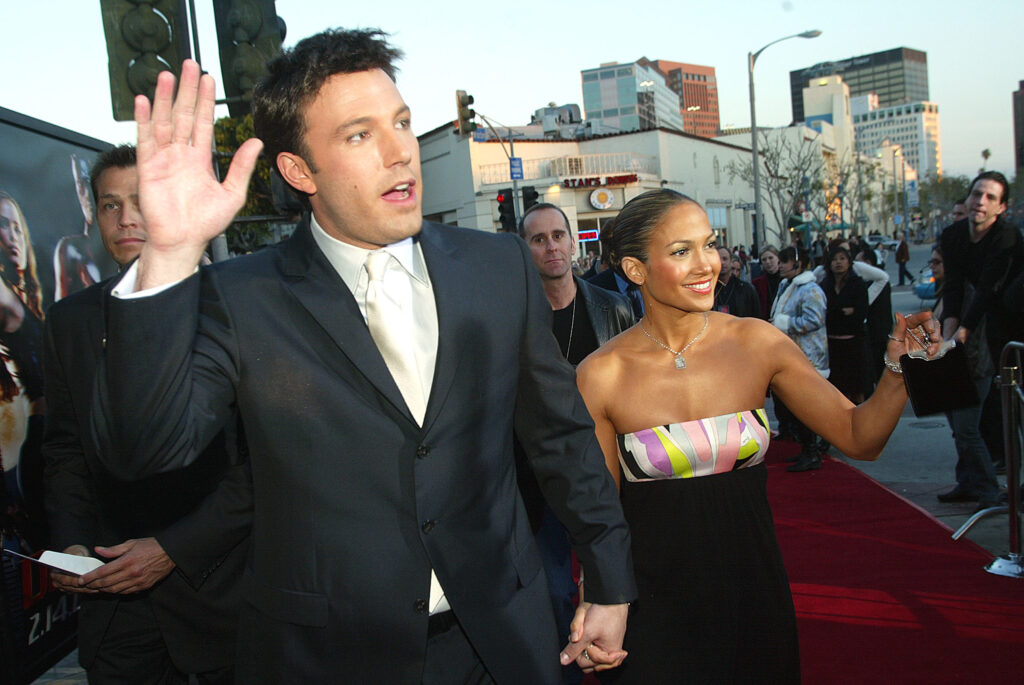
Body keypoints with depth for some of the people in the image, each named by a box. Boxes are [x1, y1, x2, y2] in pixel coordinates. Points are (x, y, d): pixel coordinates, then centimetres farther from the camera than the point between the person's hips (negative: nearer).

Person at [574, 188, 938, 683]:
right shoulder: (601, 376, -12)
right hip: (653, 602, -2)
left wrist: (898, 372, -19)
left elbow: (859, 437, -3)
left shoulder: (757, 343, -6)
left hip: (754, 589, 3)